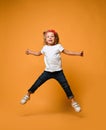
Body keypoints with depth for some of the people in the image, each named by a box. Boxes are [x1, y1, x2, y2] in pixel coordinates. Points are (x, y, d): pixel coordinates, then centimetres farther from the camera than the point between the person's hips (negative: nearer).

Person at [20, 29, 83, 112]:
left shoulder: (58, 46, -3)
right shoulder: (45, 48, 6)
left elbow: (67, 52, 0)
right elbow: (38, 53, 25)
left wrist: (78, 53, -6)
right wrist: (30, 52, 27)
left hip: (58, 71, -2)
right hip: (47, 71, 2)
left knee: (66, 86, -6)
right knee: (37, 84, 2)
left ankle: (73, 102, 7)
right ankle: (27, 95, 23)